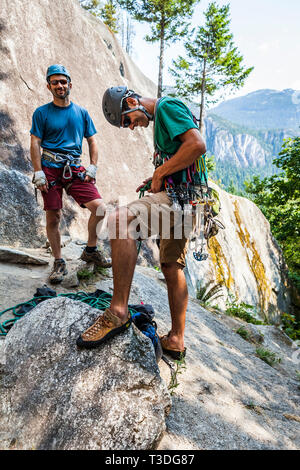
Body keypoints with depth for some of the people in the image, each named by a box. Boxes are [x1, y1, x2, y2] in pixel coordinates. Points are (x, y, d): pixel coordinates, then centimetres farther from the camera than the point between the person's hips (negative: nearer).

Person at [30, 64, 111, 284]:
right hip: (50, 169, -2)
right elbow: (35, 144, 2)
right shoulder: (41, 113, 5)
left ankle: (90, 251, 10)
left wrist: (92, 168, 1)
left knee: (100, 208, -12)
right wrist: (38, 173, -8)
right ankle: (59, 262, 16)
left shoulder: (81, 112, 12)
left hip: (74, 169, 2)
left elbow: (92, 141, 14)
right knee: (53, 217, -1)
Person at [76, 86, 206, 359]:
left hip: (178, 197, -11)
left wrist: (160, 172, -14)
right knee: (172, 267, 13)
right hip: (180, 199, 11)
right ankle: (176, 340, 23)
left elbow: (198, 145, -21)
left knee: (119, 220, -30)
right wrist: (156, 179, 15)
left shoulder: (167, 106, -5)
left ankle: (119, 311, -26)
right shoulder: (161, 117, 25)